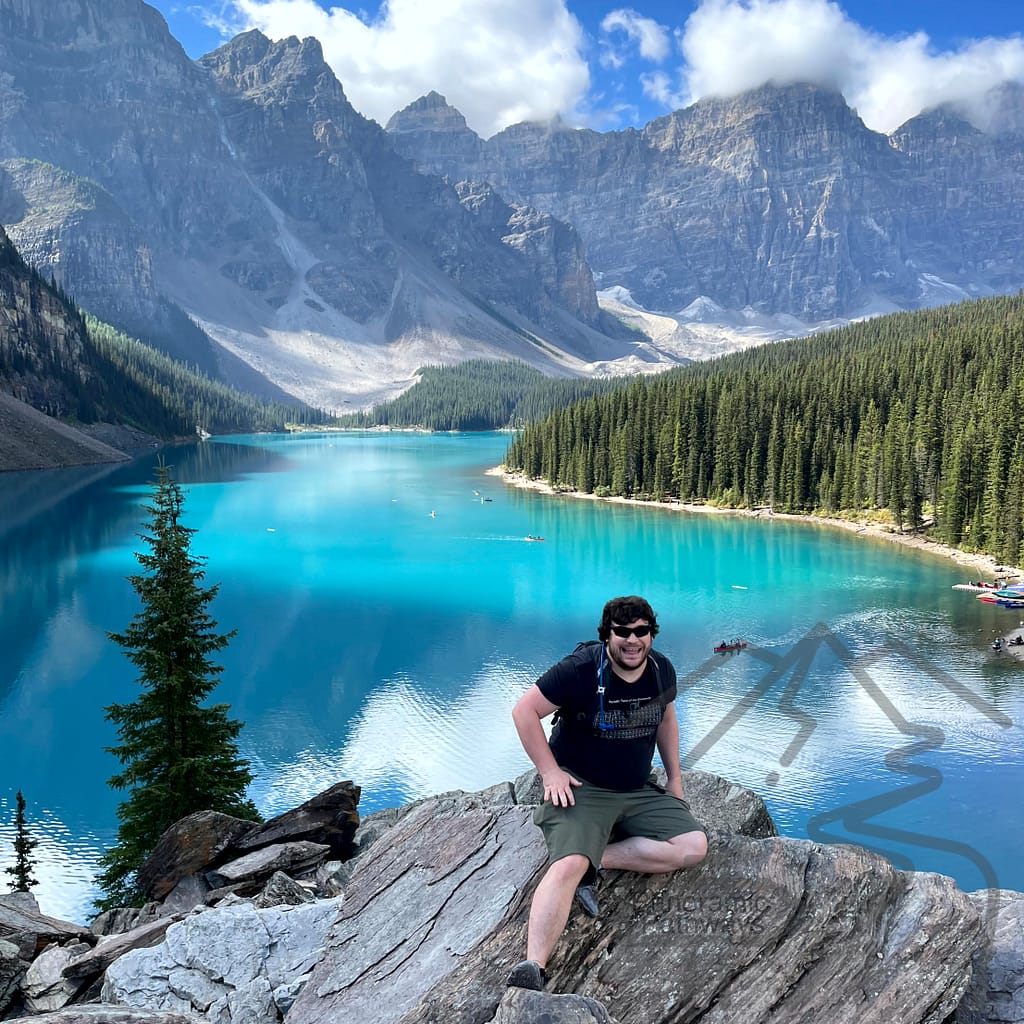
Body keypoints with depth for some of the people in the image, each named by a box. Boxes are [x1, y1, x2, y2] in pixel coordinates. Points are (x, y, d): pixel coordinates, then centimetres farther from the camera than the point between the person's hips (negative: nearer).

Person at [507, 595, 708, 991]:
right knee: (568, 866, -28)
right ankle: (533, 967, -32)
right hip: (580, 788, -6)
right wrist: (550, 772, -16)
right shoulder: (580, 670, -18)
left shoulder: (662, 670, 0)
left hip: (639, 791, 6)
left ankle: (595, 860, -12)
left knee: (695, 846, -10)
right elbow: (524, 711, -14)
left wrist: (675, 777, 15)